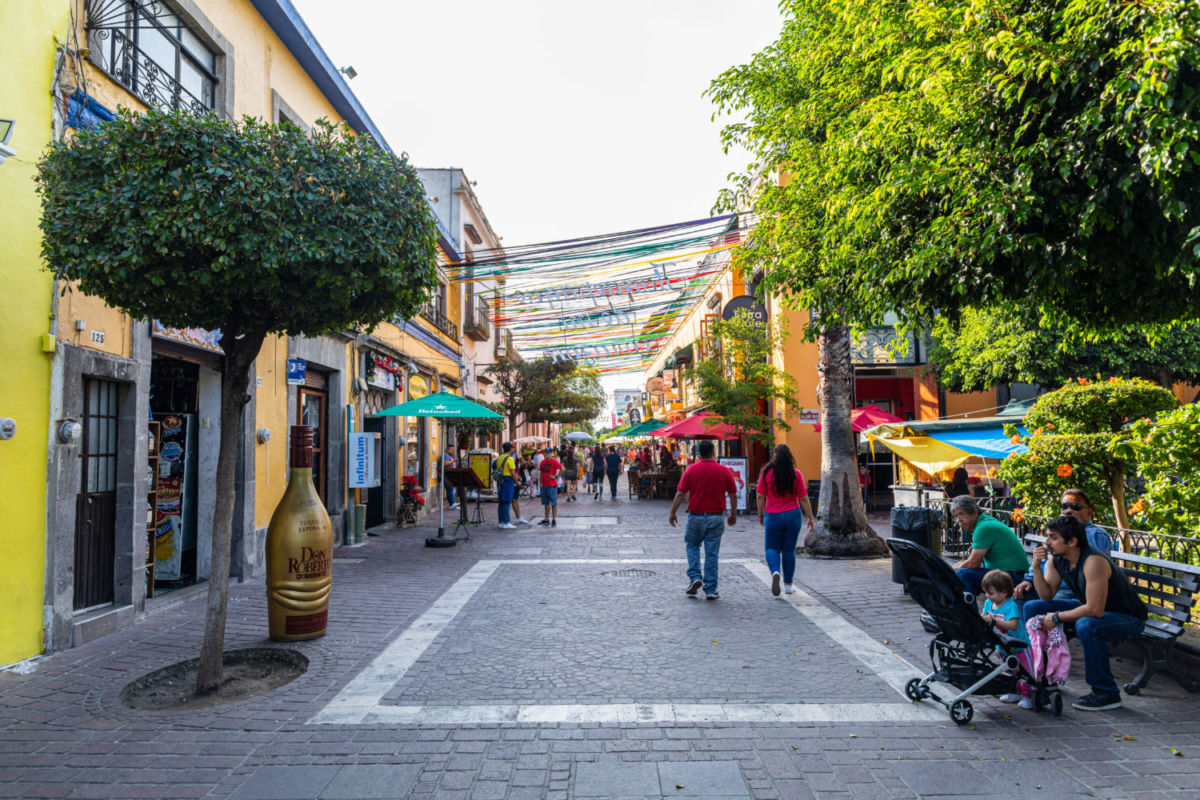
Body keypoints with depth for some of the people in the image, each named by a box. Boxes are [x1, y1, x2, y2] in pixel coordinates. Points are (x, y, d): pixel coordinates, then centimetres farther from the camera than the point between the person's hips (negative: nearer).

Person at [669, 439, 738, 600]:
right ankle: (710, 590, 7)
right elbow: (733, 496, 5)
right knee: (712, 553, 6)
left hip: (696, 516, -1)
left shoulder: (691, 470, -5)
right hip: (716, 517, 1)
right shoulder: (725, 471, -2)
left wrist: (672, 513, 4)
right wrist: (733, 514, 19)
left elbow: (680, 494, -6)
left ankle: (695, 577, 3)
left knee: (692, 546, 20)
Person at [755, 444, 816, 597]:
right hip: (793, 515, 1)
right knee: (789, 550, 12)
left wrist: (760, 515, 9)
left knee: (772, 548, 9)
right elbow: (803, 499, -2)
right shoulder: (796, 474, -4)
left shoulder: (766, 473, -6)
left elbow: (760, 497, -3)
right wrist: (811, 518, 7)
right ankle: (788, 585, 16)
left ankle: (775, 572, -19)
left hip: (772, 516, -1)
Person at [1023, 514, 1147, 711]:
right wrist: (1037, 567, -19)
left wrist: (1057, 617, -25)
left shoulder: (1093, 562, -32)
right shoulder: (1056, 558, -7)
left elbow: (1095, 610, -35)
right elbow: (1047, 596, -4)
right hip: (1091, 609, 8)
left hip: (1128, 618, -8)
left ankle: (1107, 693, -20)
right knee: (1032, 608, -1)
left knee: (1086, 625, -39)